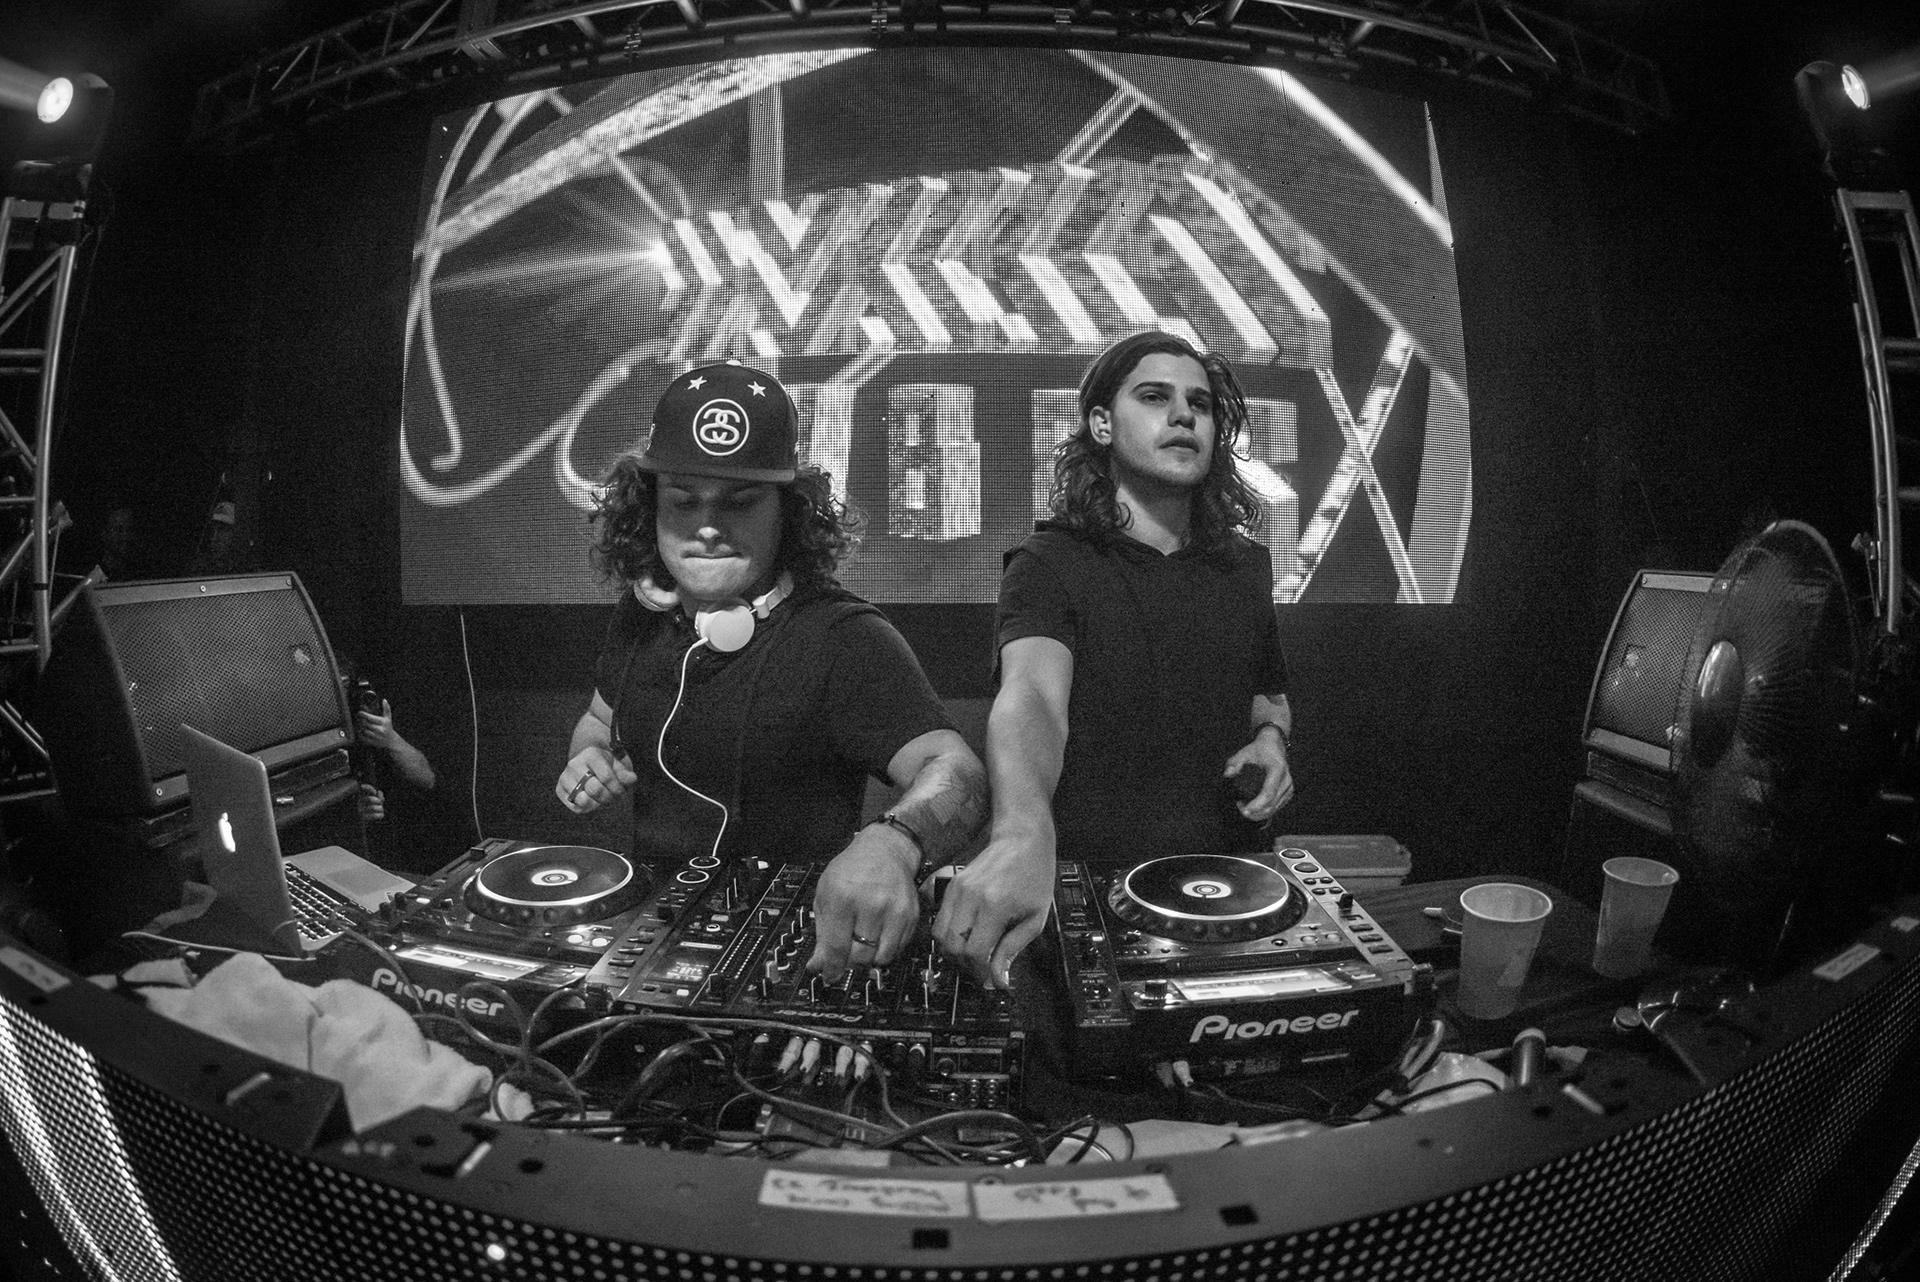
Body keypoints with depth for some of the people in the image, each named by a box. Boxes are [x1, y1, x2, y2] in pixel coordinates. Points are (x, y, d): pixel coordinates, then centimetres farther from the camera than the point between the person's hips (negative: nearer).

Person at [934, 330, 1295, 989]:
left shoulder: (1245, 565, 8)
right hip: (1082, 883, -4)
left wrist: (1270, 736, 1)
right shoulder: (1049, 564, -9)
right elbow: (1031, 694, -29)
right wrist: (1022, 834, -49)